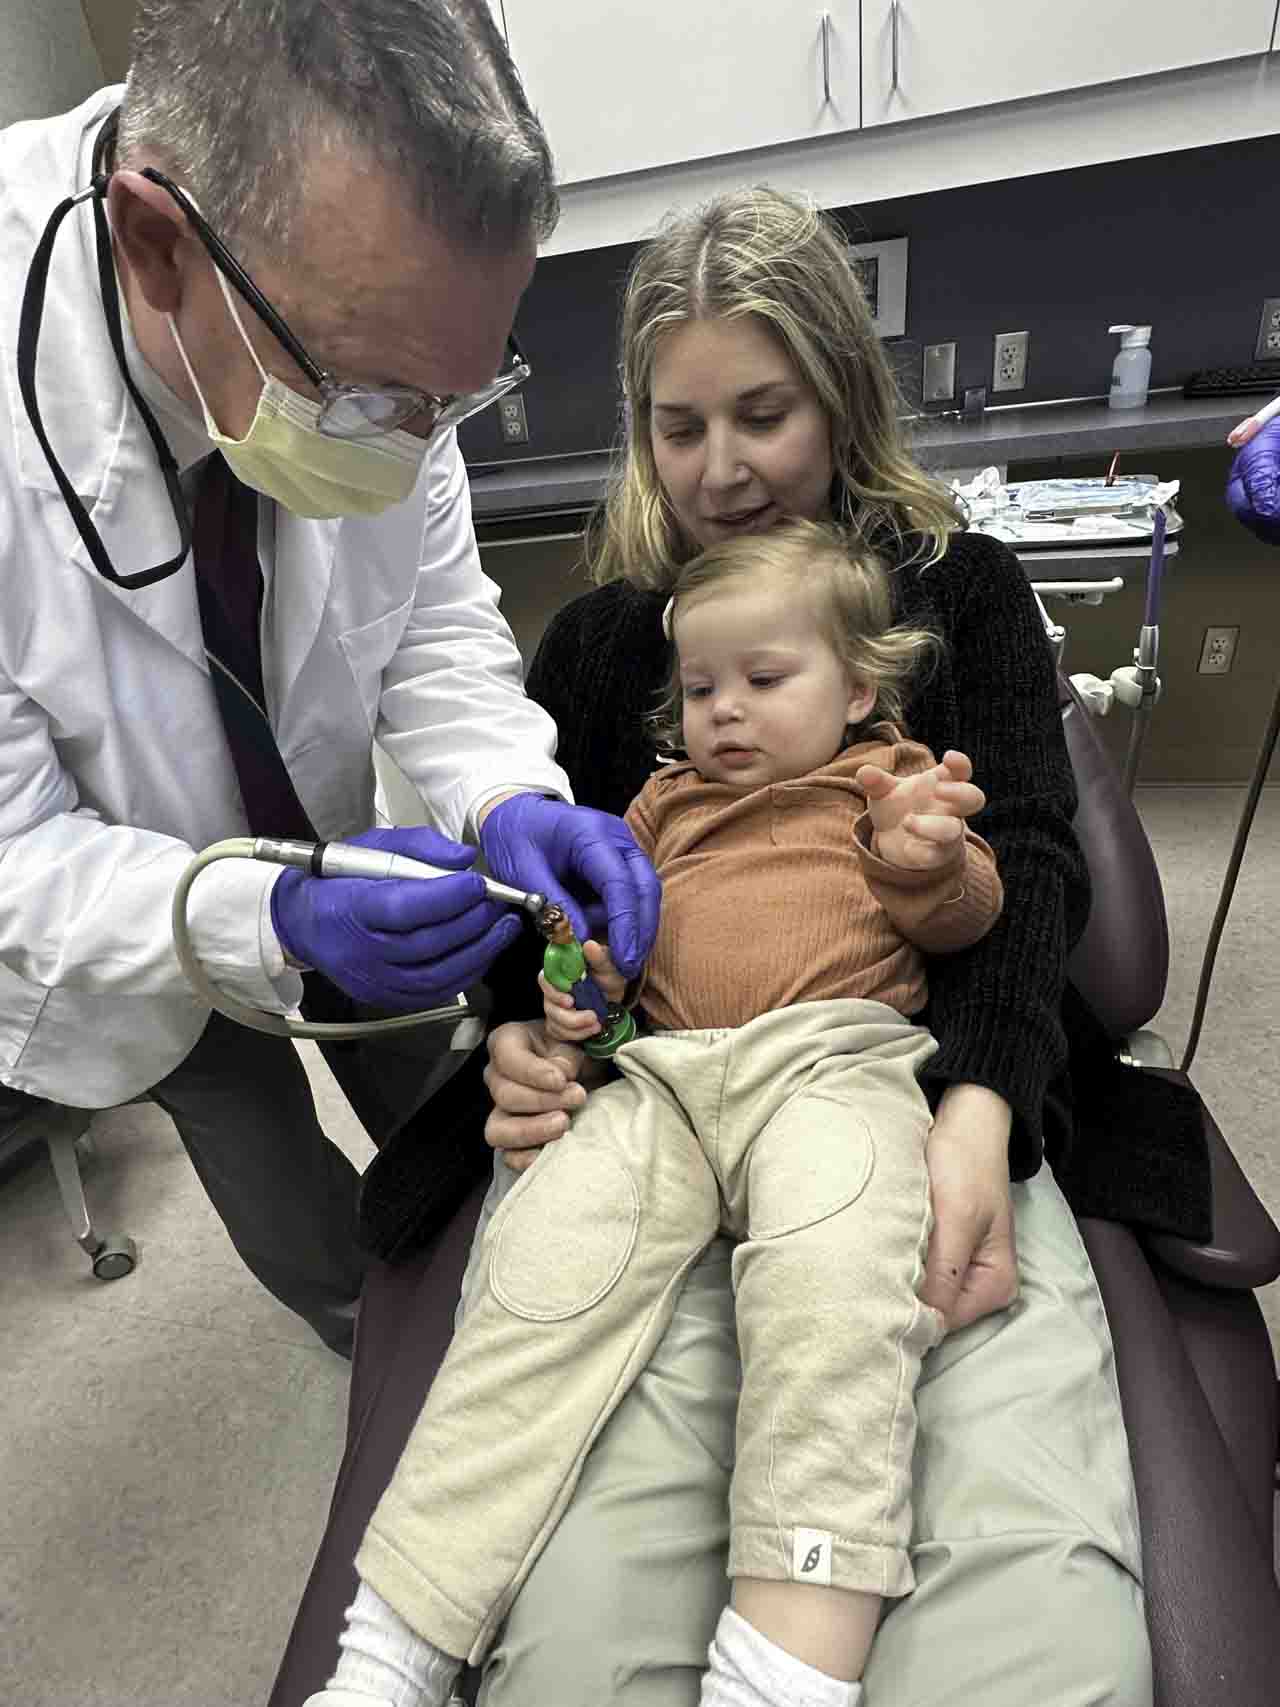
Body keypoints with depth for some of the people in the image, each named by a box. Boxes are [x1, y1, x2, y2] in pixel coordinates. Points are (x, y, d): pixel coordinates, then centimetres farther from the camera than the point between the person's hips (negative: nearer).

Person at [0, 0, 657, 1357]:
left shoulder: (363, 331, -25)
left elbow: (433, 623, -12)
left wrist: (509, 802, -30)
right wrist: (270, 920, -43)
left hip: (331, 861, 3)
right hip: (122, 945, -2)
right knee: (311, 1247, 20)